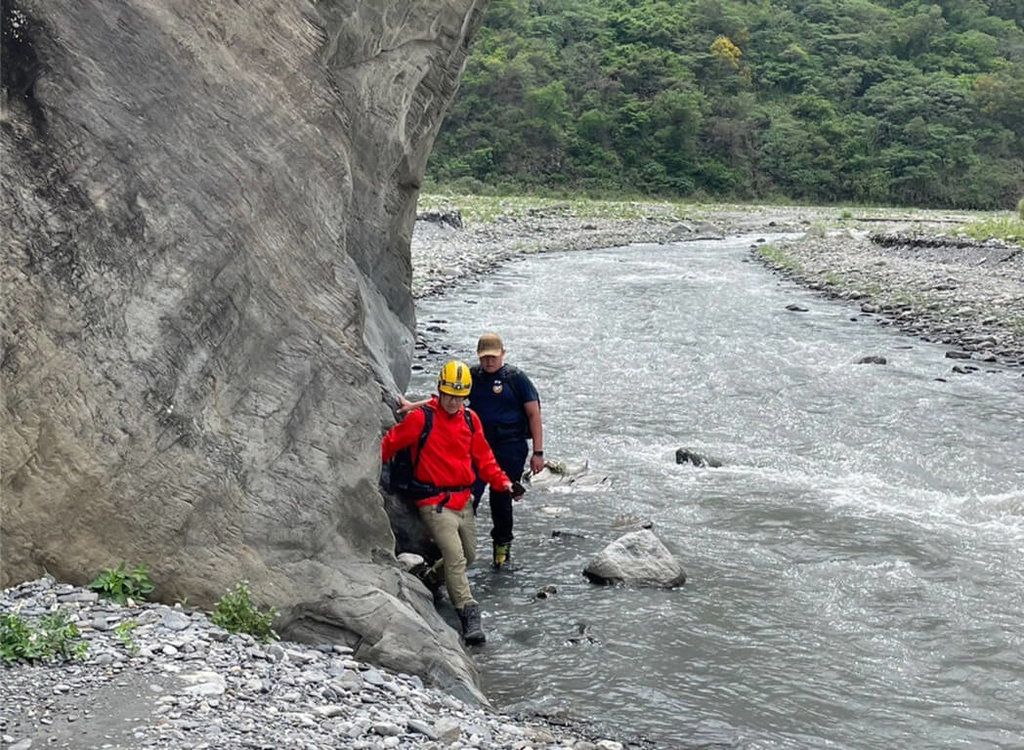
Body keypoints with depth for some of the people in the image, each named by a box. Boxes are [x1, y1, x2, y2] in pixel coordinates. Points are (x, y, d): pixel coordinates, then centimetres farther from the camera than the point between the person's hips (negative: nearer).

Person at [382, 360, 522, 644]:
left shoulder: (470, 420, 8)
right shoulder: (421, 418, -9)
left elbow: (483, 458, 13)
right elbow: (390, 443, -2)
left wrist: (504, 483, 2)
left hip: (463, 501, 7)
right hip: (434, 502, -7)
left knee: (469, 556, 16)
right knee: (455, 557, -17)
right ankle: (469, 616, -18)